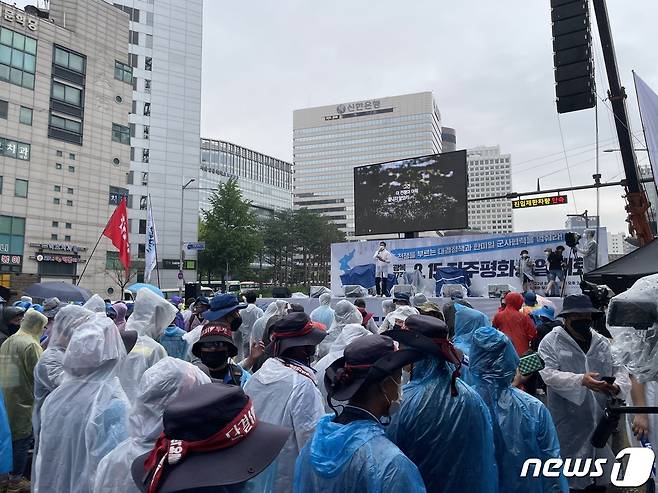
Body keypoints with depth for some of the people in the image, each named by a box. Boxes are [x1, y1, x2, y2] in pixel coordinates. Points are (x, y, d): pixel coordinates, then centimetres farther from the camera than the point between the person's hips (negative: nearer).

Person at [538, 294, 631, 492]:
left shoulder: (602, 342, 11)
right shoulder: (551, 341, -4)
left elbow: (620, 369, 8)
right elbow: (548, 373, -14)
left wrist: (618, 385, -15)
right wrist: (581, 380, -27)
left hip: (601, 420, 5)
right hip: (569, 422, -4)